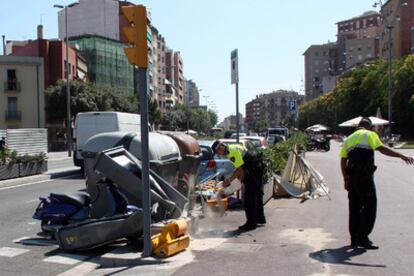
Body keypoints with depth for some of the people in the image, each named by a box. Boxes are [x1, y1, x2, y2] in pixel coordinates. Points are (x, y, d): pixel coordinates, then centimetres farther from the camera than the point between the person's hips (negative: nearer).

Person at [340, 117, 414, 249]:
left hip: (352, 176, 7)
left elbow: (343, 161, 17)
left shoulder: (349, 139, 22)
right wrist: (402, 156, -15)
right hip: (365, 175, -7)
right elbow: (382, 149, -14)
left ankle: (354, 239, 19)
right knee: (370, 206, -1)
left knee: (355, 207, 13)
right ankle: (363, 238, -4)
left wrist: (346, 179, 19)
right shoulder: (369, 134, 3)